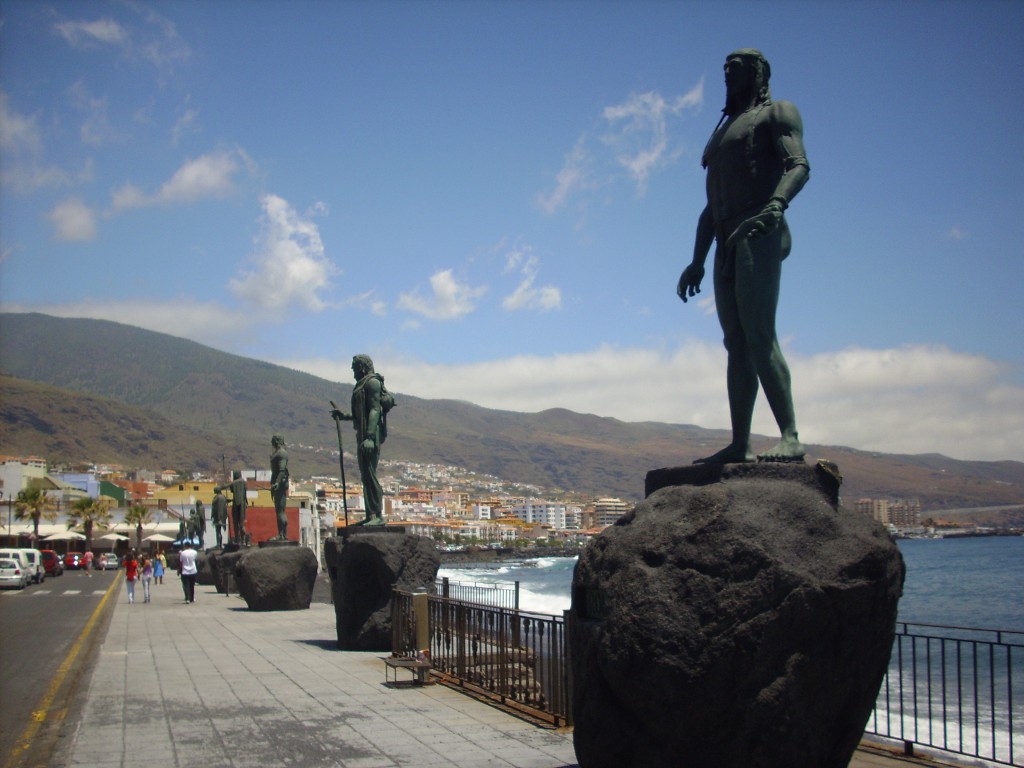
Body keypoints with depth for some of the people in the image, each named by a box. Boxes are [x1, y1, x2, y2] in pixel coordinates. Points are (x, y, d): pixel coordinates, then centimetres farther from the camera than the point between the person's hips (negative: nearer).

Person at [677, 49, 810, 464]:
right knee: (737, 344, 2)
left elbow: (799, 165, -11)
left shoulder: (777, 113, 8)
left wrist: (777, 204, -31)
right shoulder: (722, 133, 30)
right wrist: (697, 261, 21)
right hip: (727, 244, 8)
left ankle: (791, 438, -26)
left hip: (760, 237, -8)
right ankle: (740, 444, 0)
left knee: (759, 336, -21)